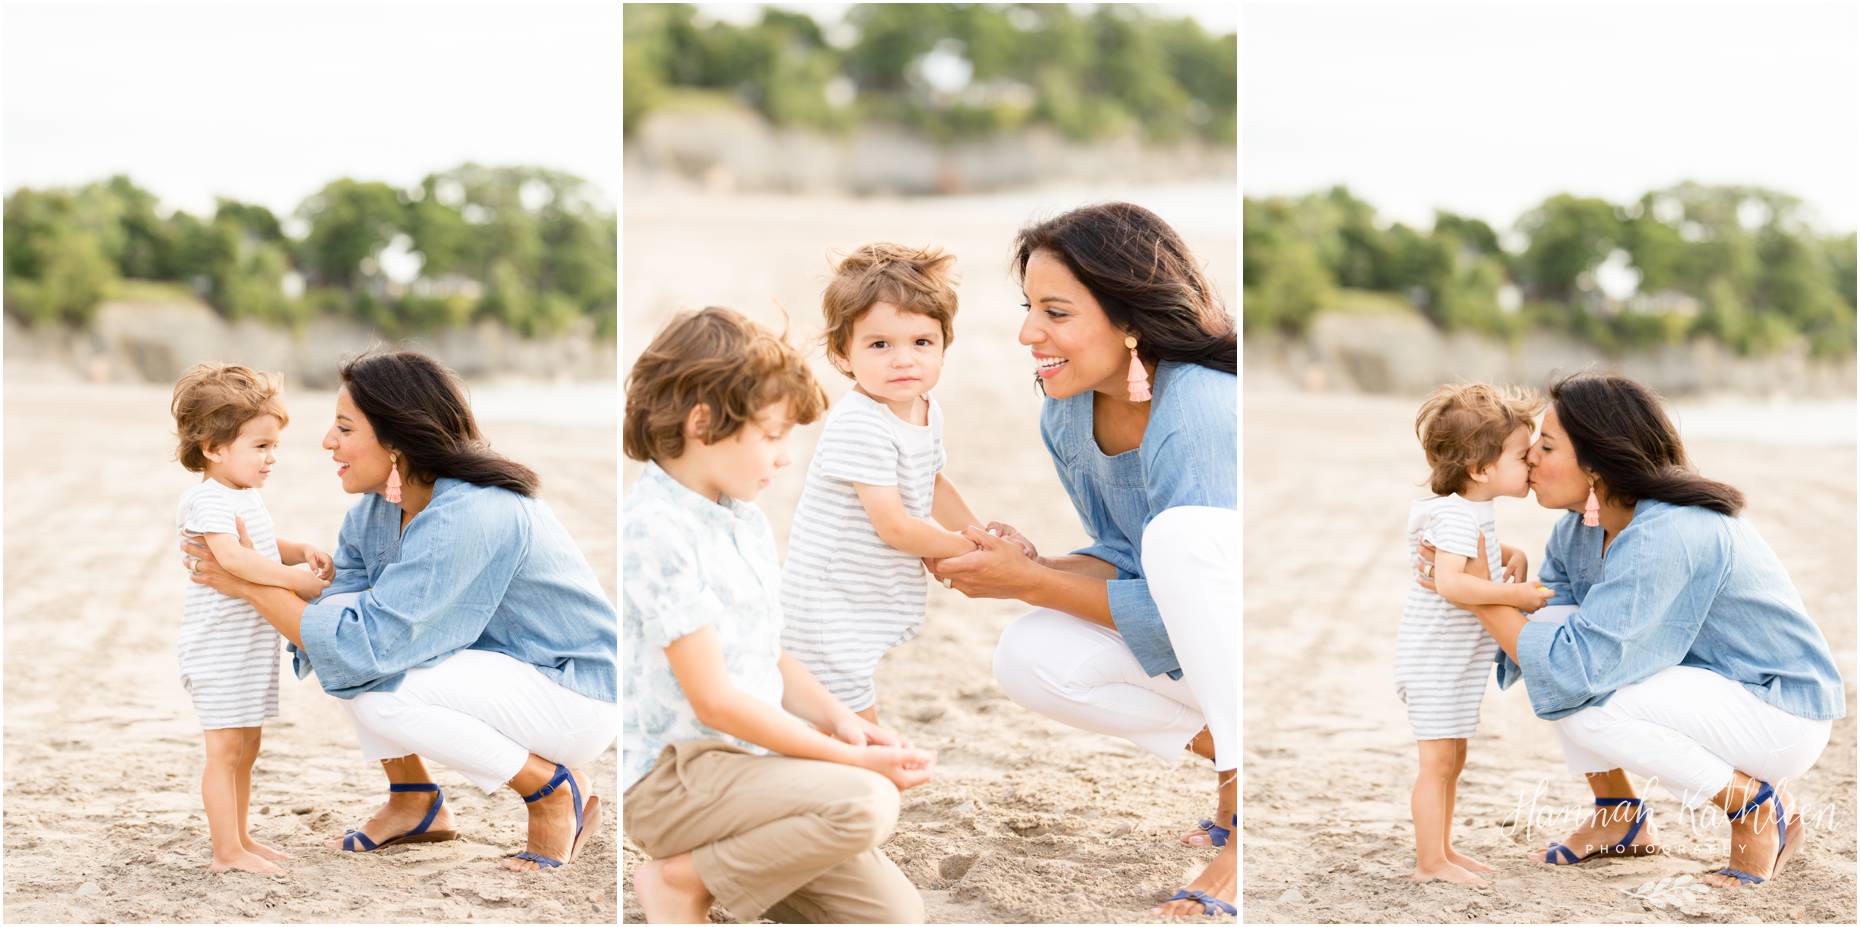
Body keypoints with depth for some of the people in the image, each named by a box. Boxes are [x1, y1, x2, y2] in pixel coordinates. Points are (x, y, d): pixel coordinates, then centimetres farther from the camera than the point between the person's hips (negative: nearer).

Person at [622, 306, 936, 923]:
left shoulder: (747, 521, 12)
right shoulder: (654, 530, -17)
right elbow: (714, 700, -18)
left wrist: (837, 720, -1)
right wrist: (851, 758, -15)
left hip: (745, 763, 9)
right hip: (671, 775, -8)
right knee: (865, 802, -29)